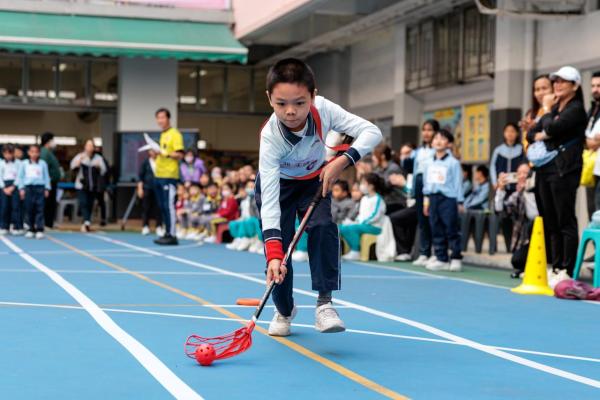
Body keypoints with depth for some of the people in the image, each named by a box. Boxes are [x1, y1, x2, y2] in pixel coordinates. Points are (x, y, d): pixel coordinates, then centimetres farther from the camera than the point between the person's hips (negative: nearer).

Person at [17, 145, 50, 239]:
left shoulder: (43, 163, 8)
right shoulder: (23, 164, 9)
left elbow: (46, 177, 10)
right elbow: (20, 177, 9)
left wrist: (47, 188, 4)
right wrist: (21, 188, 1)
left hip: (40, 187, -1)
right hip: (28, 187, 1)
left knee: (40, 209, -7)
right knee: (29, 209, 0)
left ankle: (39, 230, -8)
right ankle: (30, 229, 7)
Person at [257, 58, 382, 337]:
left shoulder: (323, 110, -31)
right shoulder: (270, 137, -36)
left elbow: (372, 132, -27)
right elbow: (270, 199, -41)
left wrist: (342, 161, -42)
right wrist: (274, 253, -48)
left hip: (315, 180, 2)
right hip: (277, 184, -2)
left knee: (323, 228, -25)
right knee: (279, 249, -7)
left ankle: (324, 303, -18)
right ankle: (284, 311, 21)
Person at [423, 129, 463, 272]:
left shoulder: (453, 162, -4)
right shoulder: (430, 163, 13)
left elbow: (457, 183, -5)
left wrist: (458, 202, -8)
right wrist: (426, 199, 12)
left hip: (448, 198, -6)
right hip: (433, 198, 6)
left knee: (451, 230, -4)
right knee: (436, 231, 7)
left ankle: (456, 259, 4)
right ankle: (441, 259, 13)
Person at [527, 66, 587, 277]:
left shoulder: (576, 109, -5)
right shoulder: (554, 108, 20)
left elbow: (552, 128, -19)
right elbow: (530, 134, 17)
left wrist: (547, 110, -1)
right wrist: (541, 136, -4)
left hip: (564, 170, -8)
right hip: (545, 169, 8)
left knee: (566, 221, -7)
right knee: (551, 222, 8)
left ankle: (568, 270, -6)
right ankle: (556, 266, 13)